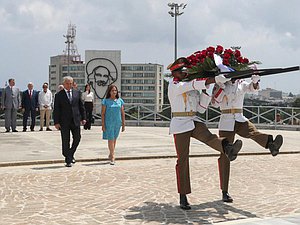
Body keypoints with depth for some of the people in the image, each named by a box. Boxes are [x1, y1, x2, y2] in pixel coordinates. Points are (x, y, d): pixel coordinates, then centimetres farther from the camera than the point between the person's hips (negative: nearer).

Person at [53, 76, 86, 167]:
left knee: (77, 138, 1)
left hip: (75, 120, 3)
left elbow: (81, 106, 12)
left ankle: (71, 154, 24)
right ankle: (68, 160, 9)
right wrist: (56, 122, -8)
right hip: (64, 121, -2)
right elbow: (56, 110, -2)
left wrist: (83, 118, 6)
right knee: (66, 141, 2)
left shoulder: (77, 93, 9)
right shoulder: (59, 95, 0)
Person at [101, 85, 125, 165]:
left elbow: (122, 113, 8)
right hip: (109, 123, -4)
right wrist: (103, 125, -8)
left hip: (117, 123, 4)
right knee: (110, 139, -6)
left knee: (114, 139, 13)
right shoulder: (106, 101, -4)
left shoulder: (120, 101, 5)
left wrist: (123, 124, 5)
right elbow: (102, 113, -3)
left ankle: (110, 155, 28)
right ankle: (112, 157, -4)